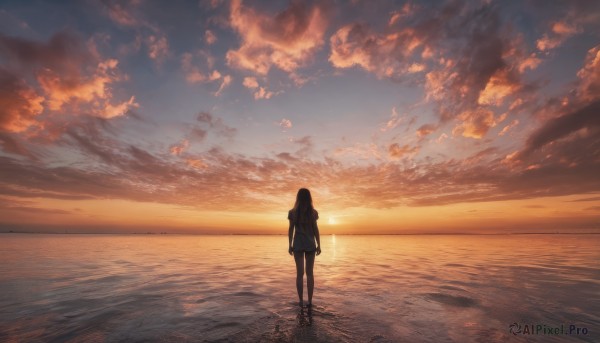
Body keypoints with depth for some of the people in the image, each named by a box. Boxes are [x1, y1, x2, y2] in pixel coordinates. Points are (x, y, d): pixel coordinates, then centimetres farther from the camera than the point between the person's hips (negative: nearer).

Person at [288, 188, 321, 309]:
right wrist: (319, 245, 2)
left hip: (298, 244, 0)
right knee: (309, 273, 9)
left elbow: (291, 230, -4)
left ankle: (301, 301, 10)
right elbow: (315, 229, -5)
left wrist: (290, 245, 3)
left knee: (300, 273, 7)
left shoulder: (292, 212, -5)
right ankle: (310, 301, 11)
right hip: (310, 244, 0)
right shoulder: (313, 212, -5)